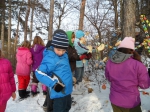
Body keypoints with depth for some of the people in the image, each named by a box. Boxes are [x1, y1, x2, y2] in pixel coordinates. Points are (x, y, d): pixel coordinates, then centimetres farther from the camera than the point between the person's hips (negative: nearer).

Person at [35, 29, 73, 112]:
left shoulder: (64, 55, 1)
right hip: (59, 92, -9)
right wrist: (54, 84, -28)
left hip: (67, 90, 9)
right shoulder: (50, 58, -24)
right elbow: (39, 73, -27)